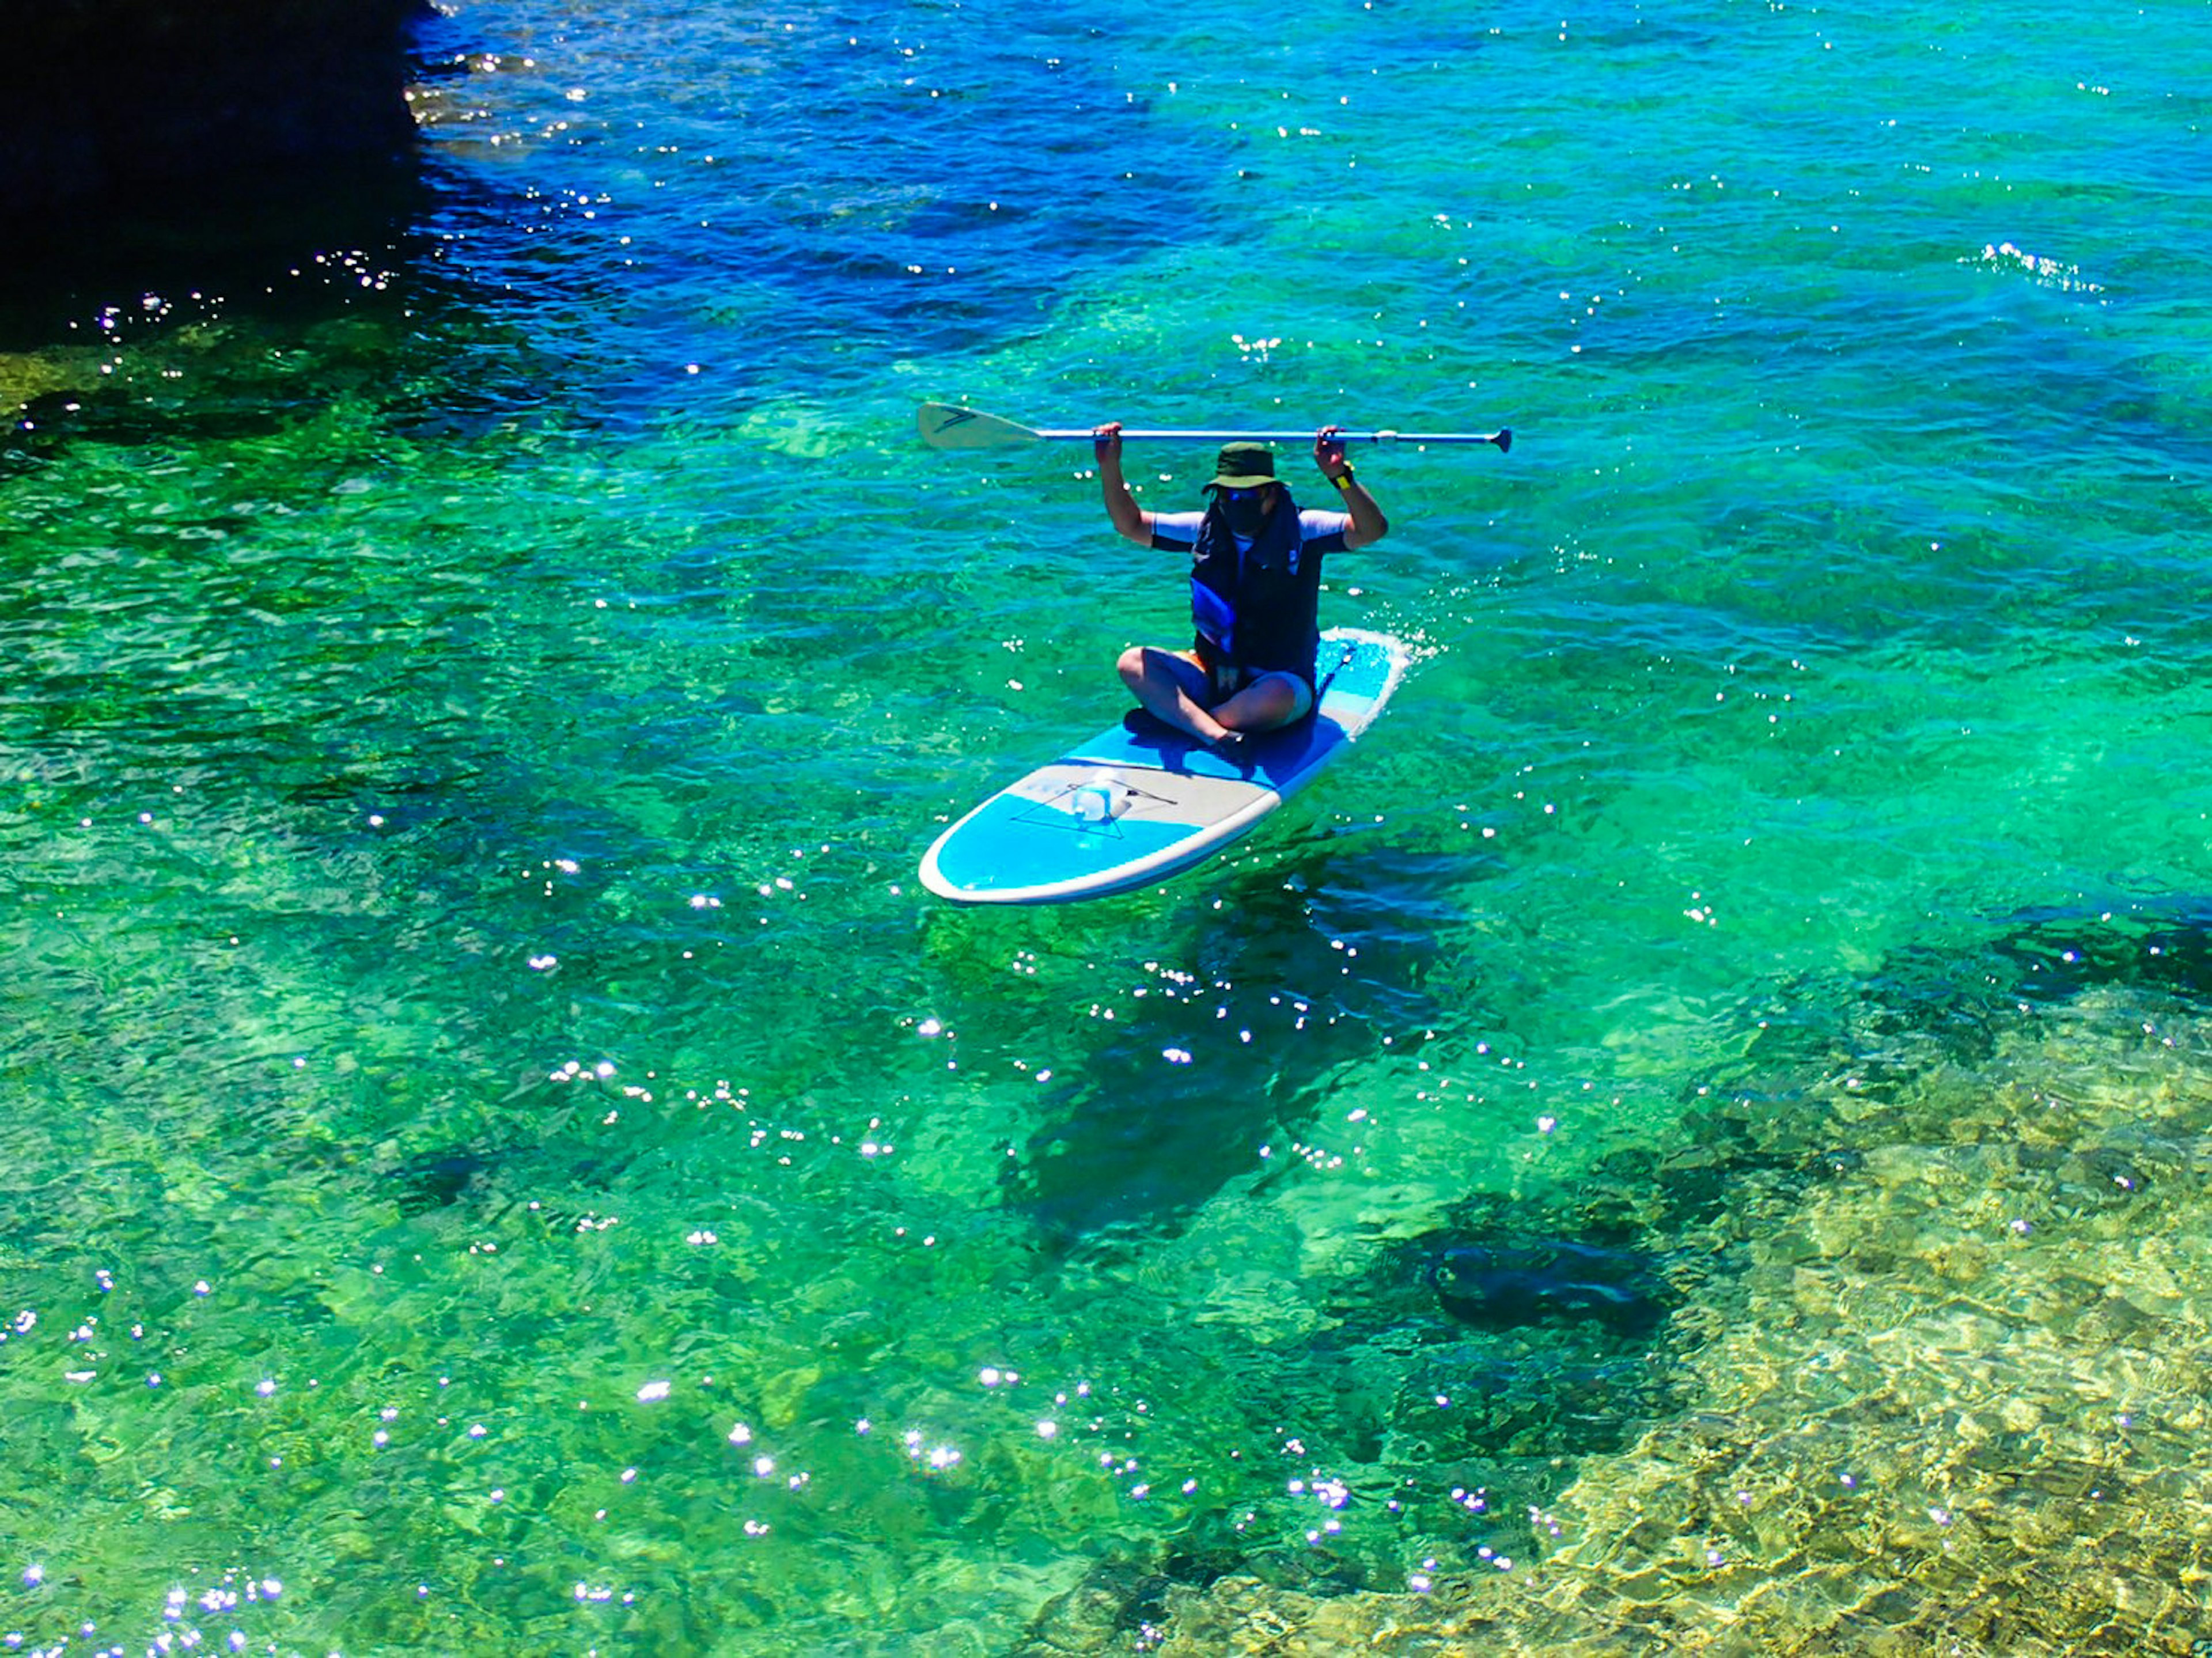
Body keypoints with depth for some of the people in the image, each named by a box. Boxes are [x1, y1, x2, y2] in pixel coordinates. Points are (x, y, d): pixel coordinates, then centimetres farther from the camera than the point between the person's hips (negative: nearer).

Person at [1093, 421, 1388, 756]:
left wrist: (1339, 475, -34)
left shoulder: (1301, 531, -7)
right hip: (1211, 675, 5)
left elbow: (1374, 530, -20)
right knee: (1133, 662, -20)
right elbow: (1132, 525, 10)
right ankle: (1216, 736, -39)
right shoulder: (1205, 529, 4)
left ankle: (1175, 719, -23)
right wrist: (1110, 467, -5)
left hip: (1281, 679, -4)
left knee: (1275, 700, -41)